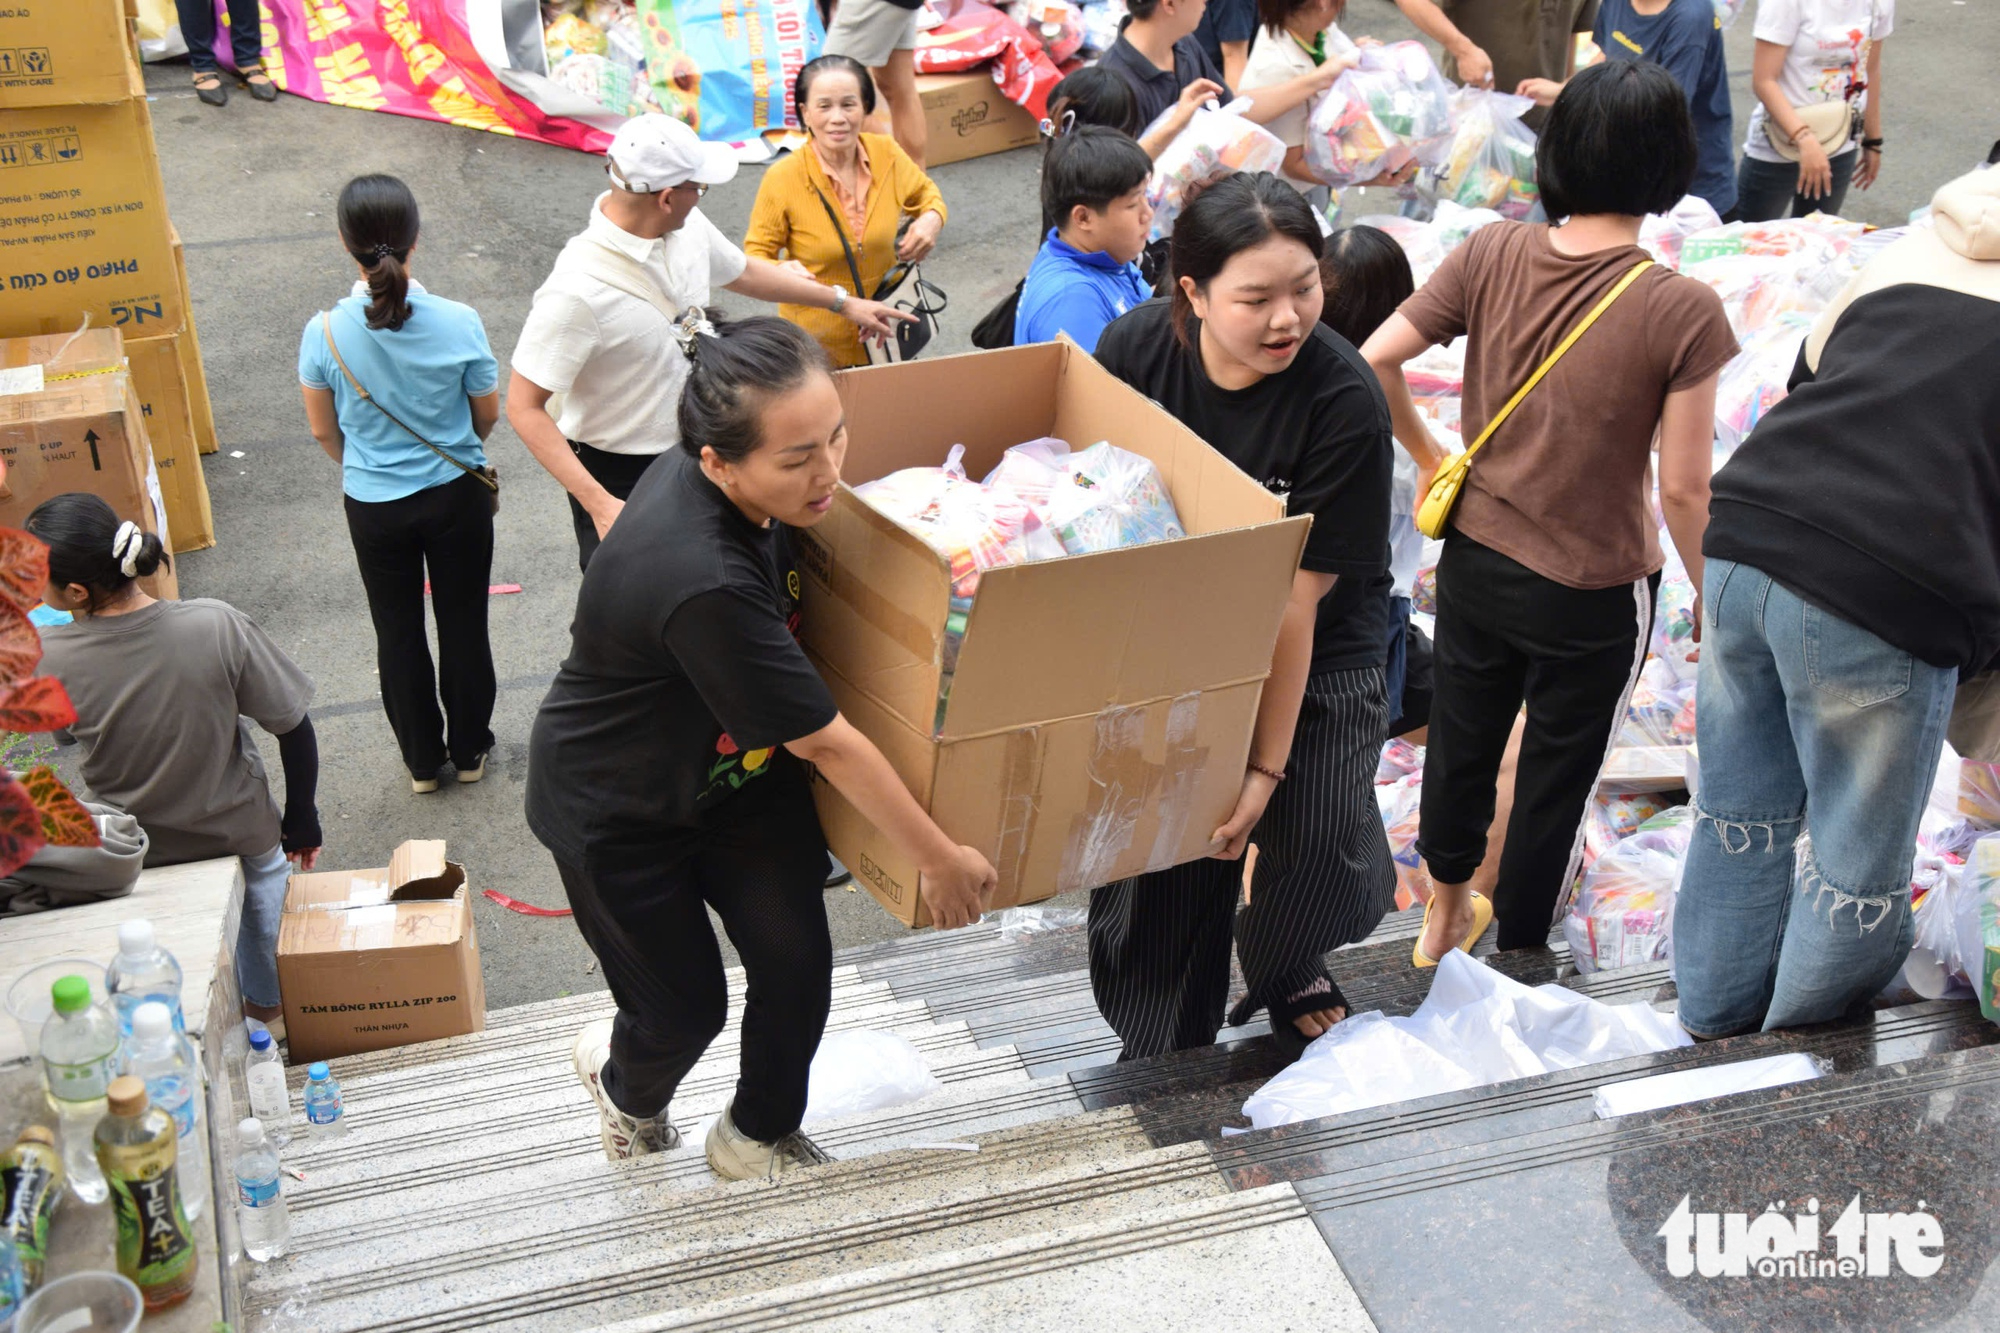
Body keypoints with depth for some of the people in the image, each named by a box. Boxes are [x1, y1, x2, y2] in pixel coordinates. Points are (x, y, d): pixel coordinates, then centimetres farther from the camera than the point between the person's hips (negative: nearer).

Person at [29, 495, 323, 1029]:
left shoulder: (46, 661, -28)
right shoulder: (216, 625, -27)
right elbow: (294, 729, -16)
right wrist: (302, 816, -1)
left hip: (138, 858, 0)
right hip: (243, 833, 0)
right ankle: (269, 1002, 53)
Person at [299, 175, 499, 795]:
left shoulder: (325, 333, -18)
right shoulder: (459, 324, -20)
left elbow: (324, 430, -5)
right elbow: (488, 415, -5)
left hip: (373, 505, 0)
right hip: (456, 494, 0)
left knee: (398, 632, 18)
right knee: (463, 622, 18)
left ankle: (422, 760, 33)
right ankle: (470, 749, 34)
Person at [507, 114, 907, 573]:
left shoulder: (688, 227, -7)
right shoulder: (577, 292, -30)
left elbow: (743, 272, 16)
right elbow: (524, 407, -25)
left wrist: (843, 302, 23)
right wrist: (598, 504, -32)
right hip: (619, 479, -7)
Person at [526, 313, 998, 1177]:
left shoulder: (711, 480, -18)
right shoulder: (703, 583, -42)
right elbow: (825, 743, -32)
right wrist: (942, 862, -22)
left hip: (740, 767, 7)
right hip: (617, 812, -7)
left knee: (798, 966, 4)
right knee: (687, 1007, 10)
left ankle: (758, 1139, 32)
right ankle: (624, 1082, 48)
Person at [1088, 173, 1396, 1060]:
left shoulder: (1344, 404, -27)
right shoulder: (1135, 347, -17)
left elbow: (1296, 598, -25)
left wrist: (1268, 763, -21)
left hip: (1313, 647, -2)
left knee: (1321, 842, -15)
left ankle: (1284, 971, 22)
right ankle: (1162, 1050, 27)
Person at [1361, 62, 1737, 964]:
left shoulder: (1489, 256, -12)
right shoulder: (1684, 312, -21)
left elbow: (1373, 363, -8)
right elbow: (1683, 491, -17)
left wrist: (1429, 457, 9)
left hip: (1474, 561, 4)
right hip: (1593, 596, -4)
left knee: (1461, 739, 25)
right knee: (1556, 781, 17)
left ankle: (1443, 917, 47)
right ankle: (1517, 958, 36)